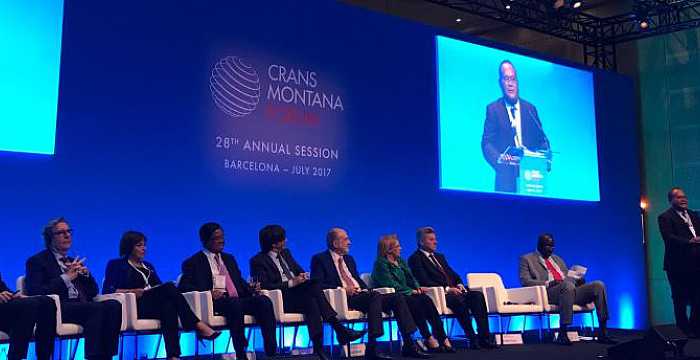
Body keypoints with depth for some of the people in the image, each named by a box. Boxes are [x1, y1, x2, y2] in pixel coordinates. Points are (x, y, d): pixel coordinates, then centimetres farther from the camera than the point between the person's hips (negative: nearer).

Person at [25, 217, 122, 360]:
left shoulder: (74, 262, 27)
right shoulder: (37, 261, 9)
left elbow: (93, 293, 23)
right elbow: (35, 293, -7)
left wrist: (86, 273, 4)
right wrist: (65, 278, -10)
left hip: (82, 306, 6)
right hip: (57, 309, -6)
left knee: (114, 305, -25)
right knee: (97, 308, -33)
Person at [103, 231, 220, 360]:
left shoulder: (148, 266, 29)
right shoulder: (116, 265, 13)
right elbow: (107, 290, 1)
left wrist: (170, 290, -1)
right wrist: (133, 291, -12)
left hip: (155, 304, 5)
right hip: (136, 306, -5)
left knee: (169, 305, -35)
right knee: (169, 287, -32)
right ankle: (198, 326, -39)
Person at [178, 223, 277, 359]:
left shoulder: (229, 258, 29)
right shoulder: (194, 262, 10)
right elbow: (183, 286, -1)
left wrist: (252, 290, 3)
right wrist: (207, 293, -19)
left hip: (238, 299, 5)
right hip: (215, 302, -5)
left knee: (264, 301, -24)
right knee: (234, 303, -39)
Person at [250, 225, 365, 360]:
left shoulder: (285, 253, 21)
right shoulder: (258, 261, -1)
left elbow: (300, 271, 26)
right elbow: (264, 286, -13)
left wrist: (302, 276, 0)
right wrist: (291, 283, -18)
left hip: (299, 293, 6)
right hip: (281, 300, -6)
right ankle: (339, 329, -31)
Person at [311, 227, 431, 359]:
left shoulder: (349, 259, 27)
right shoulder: (320, 259, 4)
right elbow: (317, 284, -7)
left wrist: (366, 290, 4)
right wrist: (341, 289, -18)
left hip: (361, 294, 7)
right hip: (343, 299, -7)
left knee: (397, 297, -14)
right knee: (375, 295, -35)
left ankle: (408, 345, -16)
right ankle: (371, 348, -39)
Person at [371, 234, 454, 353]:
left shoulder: (401, 261, 19)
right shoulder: (381, 264, -6)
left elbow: (410, 278, 15)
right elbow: (391, 285, -16)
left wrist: (418, 288, -7)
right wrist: (411, 291, -17)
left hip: (405, 294, 7)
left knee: (426, 299, -22)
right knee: (416, 301, -32)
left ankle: (442, 338, -29)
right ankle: (429, 339, -29)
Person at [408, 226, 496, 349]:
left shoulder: (440, 256, 26)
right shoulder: (415, 259, -1)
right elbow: (424, 281, -12)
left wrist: (459, 284, 0)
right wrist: (447, 289, -19)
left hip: (453, 290, 7)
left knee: (478, 296, -18)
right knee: (458, 300, -35)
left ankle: (484, 338, -22)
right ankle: (473, 339, -29)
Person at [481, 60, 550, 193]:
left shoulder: (530, 109, 15)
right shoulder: (493, 109, 6)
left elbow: (542, 140, 14)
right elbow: (487, 143, -3)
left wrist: (545, 159, -7)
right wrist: (499, 160, -23)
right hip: (506, 177, -2)